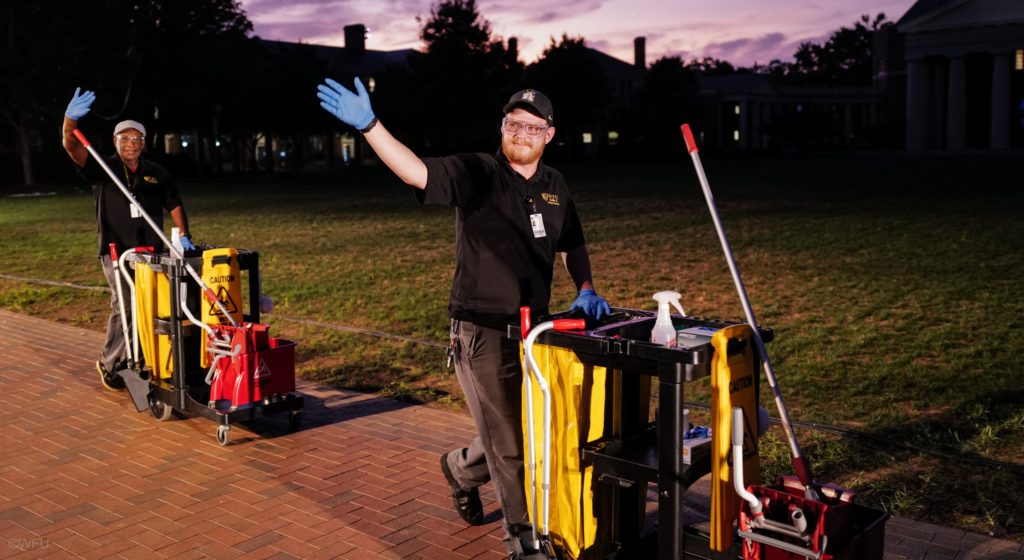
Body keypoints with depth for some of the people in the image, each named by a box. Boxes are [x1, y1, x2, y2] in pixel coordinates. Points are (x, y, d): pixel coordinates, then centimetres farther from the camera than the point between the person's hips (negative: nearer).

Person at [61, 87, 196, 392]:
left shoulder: (156, 173, 10)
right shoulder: (103, 168, 2)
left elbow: (174, 205, 16)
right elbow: (72, 146, -13)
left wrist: (183, 235, 1)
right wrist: (70, 119, -32)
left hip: (150, 251, 3)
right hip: (116, 252, -3)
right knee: (124, 304, -12)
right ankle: (110, 365, 4)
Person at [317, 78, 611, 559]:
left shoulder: (554, 186, 9)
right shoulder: (477, 173, -11)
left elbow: (572, 245, 20)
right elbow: (416, 172, -27)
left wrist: (585, 290, 4)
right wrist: (369, 125, -41)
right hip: (483, 333, -6)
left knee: (530, 431, 18)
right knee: (507, 445, 2)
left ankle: (461, 468, 47)